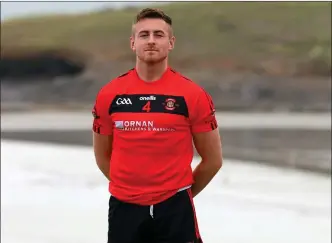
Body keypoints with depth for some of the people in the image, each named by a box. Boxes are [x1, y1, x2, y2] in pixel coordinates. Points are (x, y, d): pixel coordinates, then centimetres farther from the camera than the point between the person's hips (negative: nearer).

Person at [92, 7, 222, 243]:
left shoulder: (193, 96, -4)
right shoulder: (109, 95, 2)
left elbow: (213, 160, 4)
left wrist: (180, 194, 8)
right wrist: (131, 187, 11)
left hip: (175, 210, -2)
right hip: (124, 209, 2)